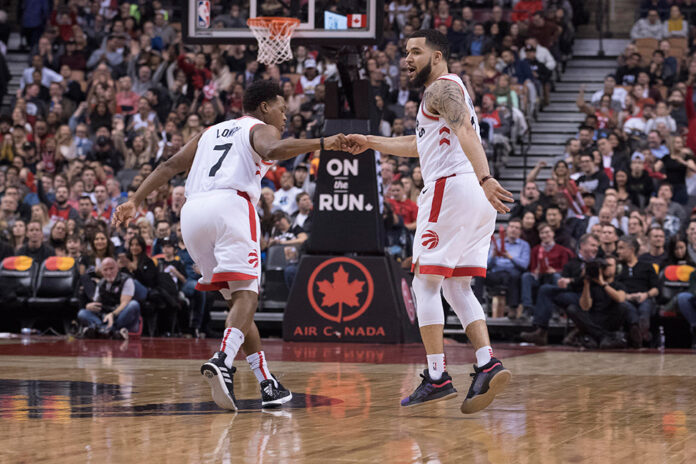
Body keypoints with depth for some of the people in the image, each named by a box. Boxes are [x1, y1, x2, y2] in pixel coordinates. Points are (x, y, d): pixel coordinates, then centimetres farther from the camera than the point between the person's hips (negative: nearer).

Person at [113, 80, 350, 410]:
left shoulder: (212, 132, 33)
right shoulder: (260, 129, 14)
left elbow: (171, 165, 24)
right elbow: (273, 150, -11)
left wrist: (135, 202, 20)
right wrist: (321, 144, -12)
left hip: (192, 210, 7)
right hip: (230, 204, -7)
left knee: (237, 298, 13)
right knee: (245, 294, -12)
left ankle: (267, 383, 10)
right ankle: (222, 361, -39)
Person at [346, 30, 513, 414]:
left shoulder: (442, 87, -4)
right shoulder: (450, 92, 28)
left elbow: (466, 132, -22)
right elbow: (421, 144, 41)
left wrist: (484, 179, -36)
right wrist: (371, 142, 44)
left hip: (451, 186, -10)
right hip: (475, 199, 10)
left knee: (426, 284, -4)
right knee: (457, 289, 10)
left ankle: (437, 378, -7)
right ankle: (487, 365, -6)